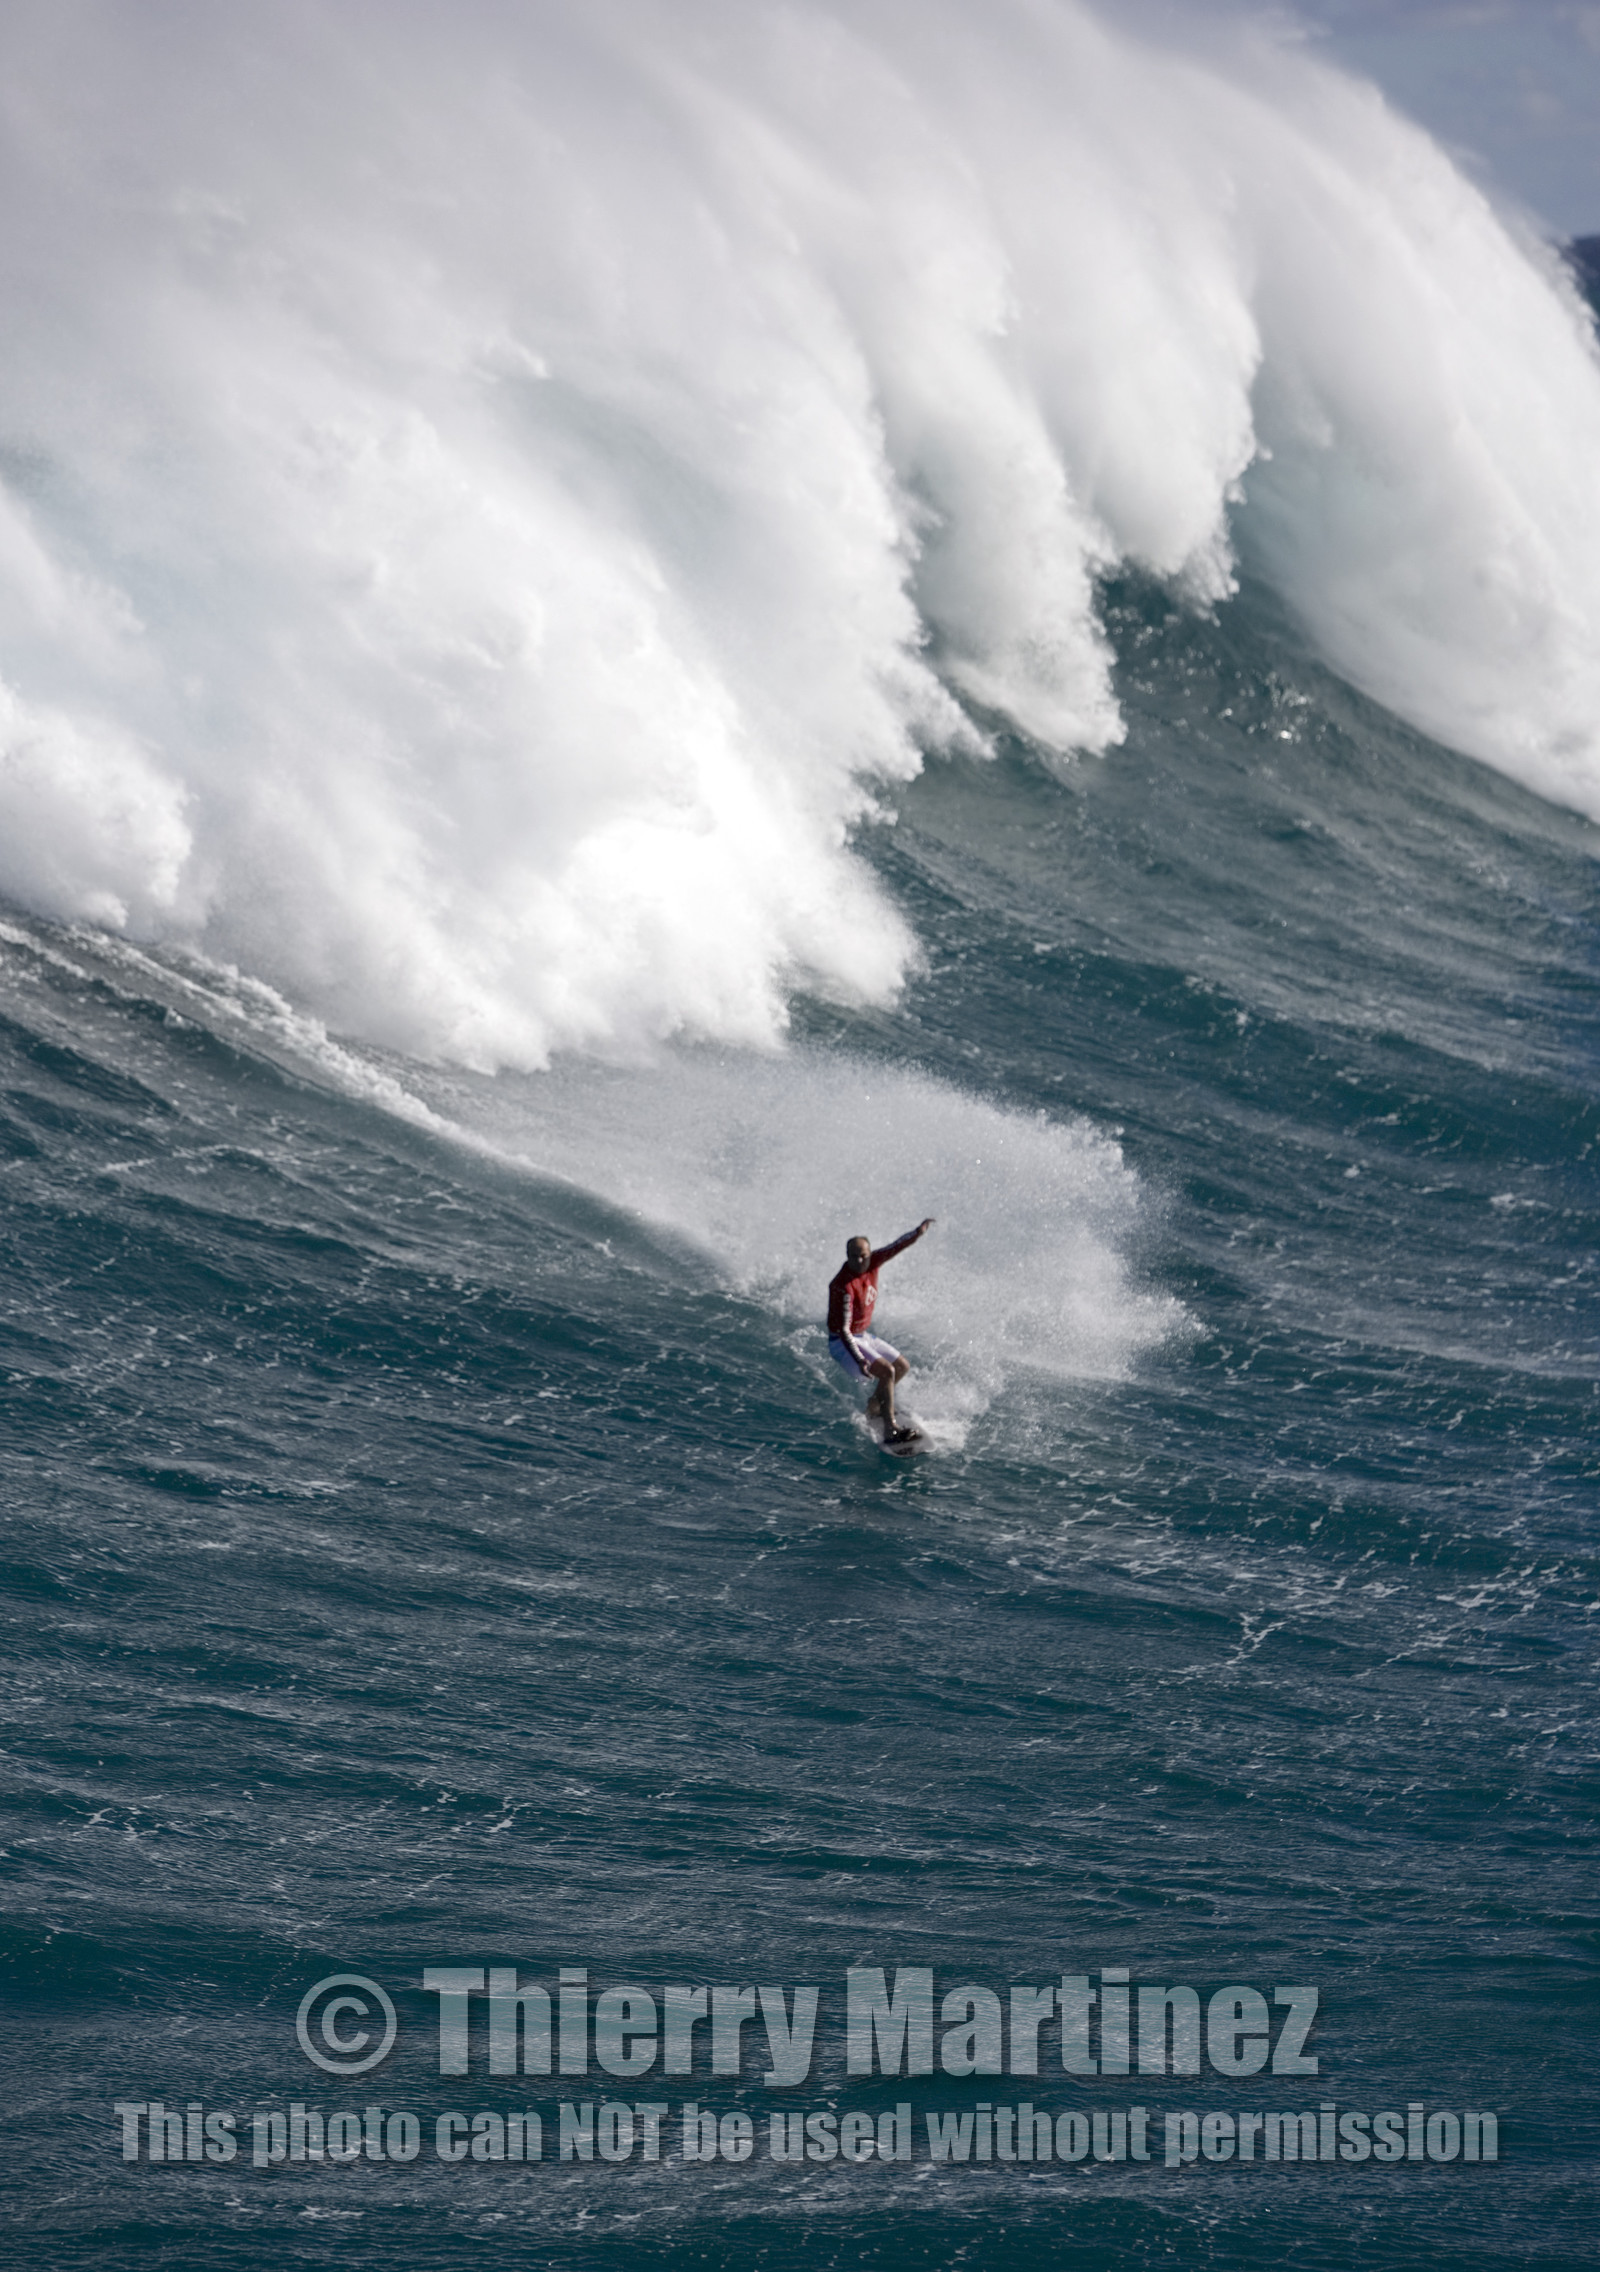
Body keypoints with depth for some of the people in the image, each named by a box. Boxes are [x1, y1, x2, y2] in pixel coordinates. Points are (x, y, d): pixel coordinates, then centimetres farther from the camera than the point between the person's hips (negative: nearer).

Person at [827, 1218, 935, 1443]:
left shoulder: (871, 1262, -9)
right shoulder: (843, 1287, -30)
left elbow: (897, 1247, -6)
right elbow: (842, 1329, -31)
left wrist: (918, 1232, -27)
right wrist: (859, 1360, -38)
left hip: (864, 1336, 9)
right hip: (844, 1343, -9)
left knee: (902, 1367, 19)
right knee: (887, 1372, -25)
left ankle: (874, 1407, 37)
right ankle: (890, 1430, -25)